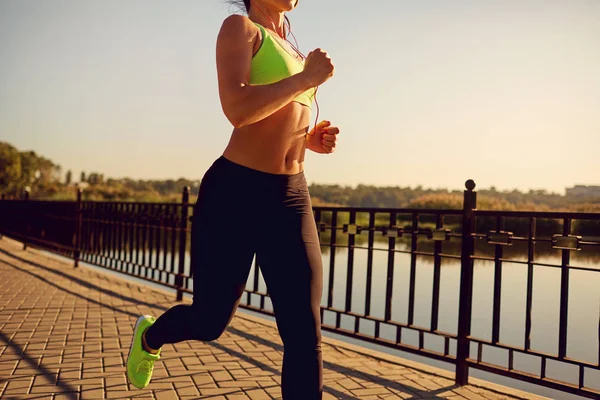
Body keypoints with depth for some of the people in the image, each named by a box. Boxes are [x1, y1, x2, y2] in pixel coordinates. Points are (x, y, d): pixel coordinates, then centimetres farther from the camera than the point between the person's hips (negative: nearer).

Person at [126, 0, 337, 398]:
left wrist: (311, 139, 9)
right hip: (235, 192, -6)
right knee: (210, 322, 11)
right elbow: (238, 110, -22)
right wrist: (308, 77, -12)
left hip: (292, 197, 7)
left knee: (305, 337, -1)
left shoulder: (290, 47, 20)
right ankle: (149, 336, 47)